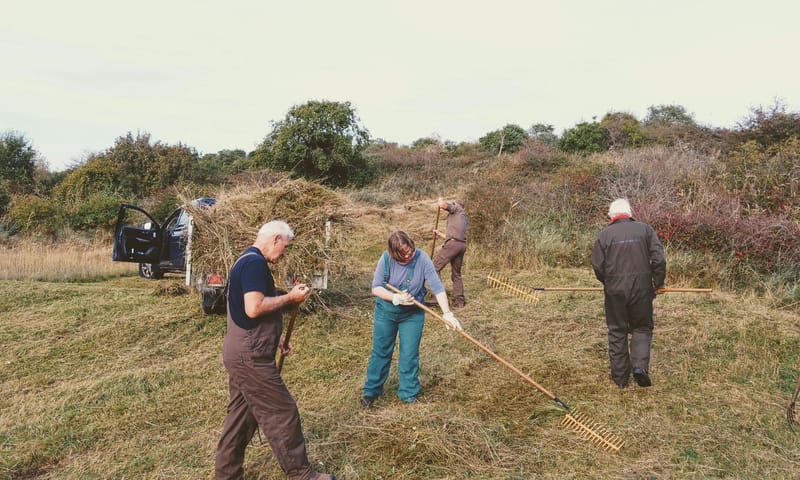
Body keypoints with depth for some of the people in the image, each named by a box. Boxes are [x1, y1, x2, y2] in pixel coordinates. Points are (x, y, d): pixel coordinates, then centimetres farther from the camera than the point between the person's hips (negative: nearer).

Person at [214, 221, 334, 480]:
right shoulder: (255, 262, -18)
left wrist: (275, 339, 17)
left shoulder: (247, 260, 16)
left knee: (241, 414, 17)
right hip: (250, 355, -10)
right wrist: (290, 298, -15)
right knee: (282, 414, 0)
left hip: (241, 352, 10)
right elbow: (254, 308, -27)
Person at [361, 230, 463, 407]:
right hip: (386, 311, 1)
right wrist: (395, 298, -29)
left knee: (410, 355, 5)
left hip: (412, 314, -1)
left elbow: (437, 287, -23)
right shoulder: (386, 259, -19)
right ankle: (371, 391, 28)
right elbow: (376, 288, -15)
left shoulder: (422, 259, -21)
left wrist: (447, 314, -30)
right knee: (381, 351, 12)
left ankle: (409, 395, 22)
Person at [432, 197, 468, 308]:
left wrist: (440, 200, 12)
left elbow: (443, 205, -11)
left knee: (435, 266, -7)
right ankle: (459, 301, 13)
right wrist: (439, 234, 45)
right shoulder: (463, 217, 33)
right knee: (456, 274, 13)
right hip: (462, 244, 9)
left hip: (453, 243, -9)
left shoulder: (456, 206, 10)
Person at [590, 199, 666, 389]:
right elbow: (658, 260, -5)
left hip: (615, 290, 0)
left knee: (617, 332, 11)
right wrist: (658, 283, 9)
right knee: (642, 328, 17)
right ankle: (640, 366, -2)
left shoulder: (605, 234, -1)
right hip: (641, 288, 0)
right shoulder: (645, 229, 0)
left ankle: (620, 377, 17)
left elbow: (597, 266, -1)